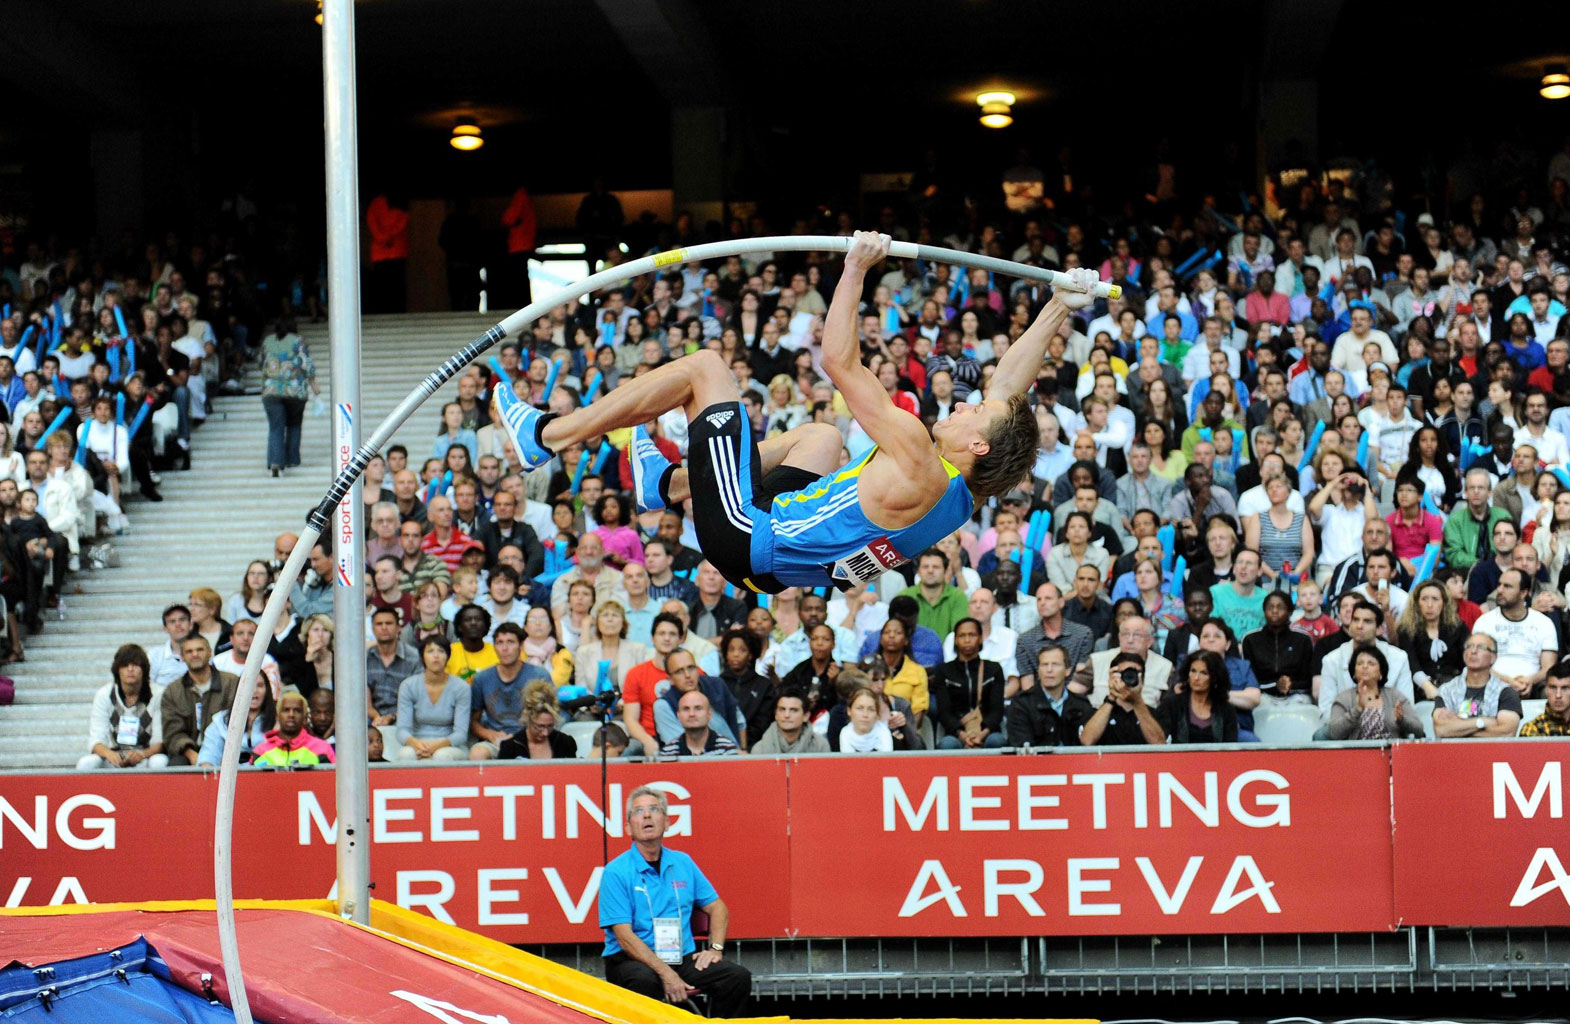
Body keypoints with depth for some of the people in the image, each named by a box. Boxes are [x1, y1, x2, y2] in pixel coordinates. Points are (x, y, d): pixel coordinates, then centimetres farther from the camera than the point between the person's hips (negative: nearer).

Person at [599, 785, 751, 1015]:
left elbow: (717, 907, 20)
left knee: (738, 977, -16)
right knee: (645, 981, -39)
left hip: (682, 958, 5)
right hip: (632, 960, -5)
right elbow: (624, 936, -12)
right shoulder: (616, 872, -4)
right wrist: (665, 973, -21)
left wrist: (715, 948, 1)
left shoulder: (682, 863, 12)